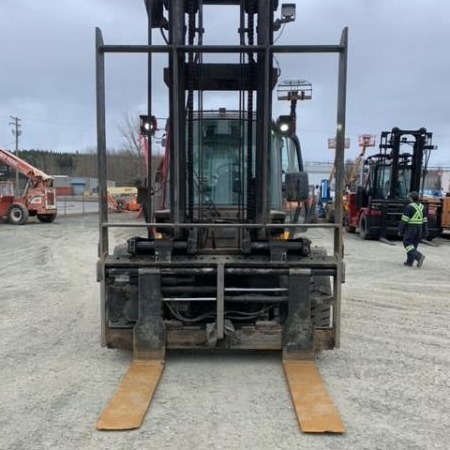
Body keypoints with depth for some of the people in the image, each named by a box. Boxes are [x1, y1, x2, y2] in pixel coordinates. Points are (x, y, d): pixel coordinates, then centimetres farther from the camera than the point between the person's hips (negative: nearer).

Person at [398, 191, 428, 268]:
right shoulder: (422, 207, 7)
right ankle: (409, 262, 13)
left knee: (407, 244, -3)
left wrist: (400, 230, -7)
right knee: (413, 245, 12)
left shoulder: (409, 207, -13)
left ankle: (419, 256, -21)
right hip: (419, 229, 7)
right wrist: (425, 232, 14)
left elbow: (404, 220, -14)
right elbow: (425, 221, 9)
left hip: (410, 229, -7)